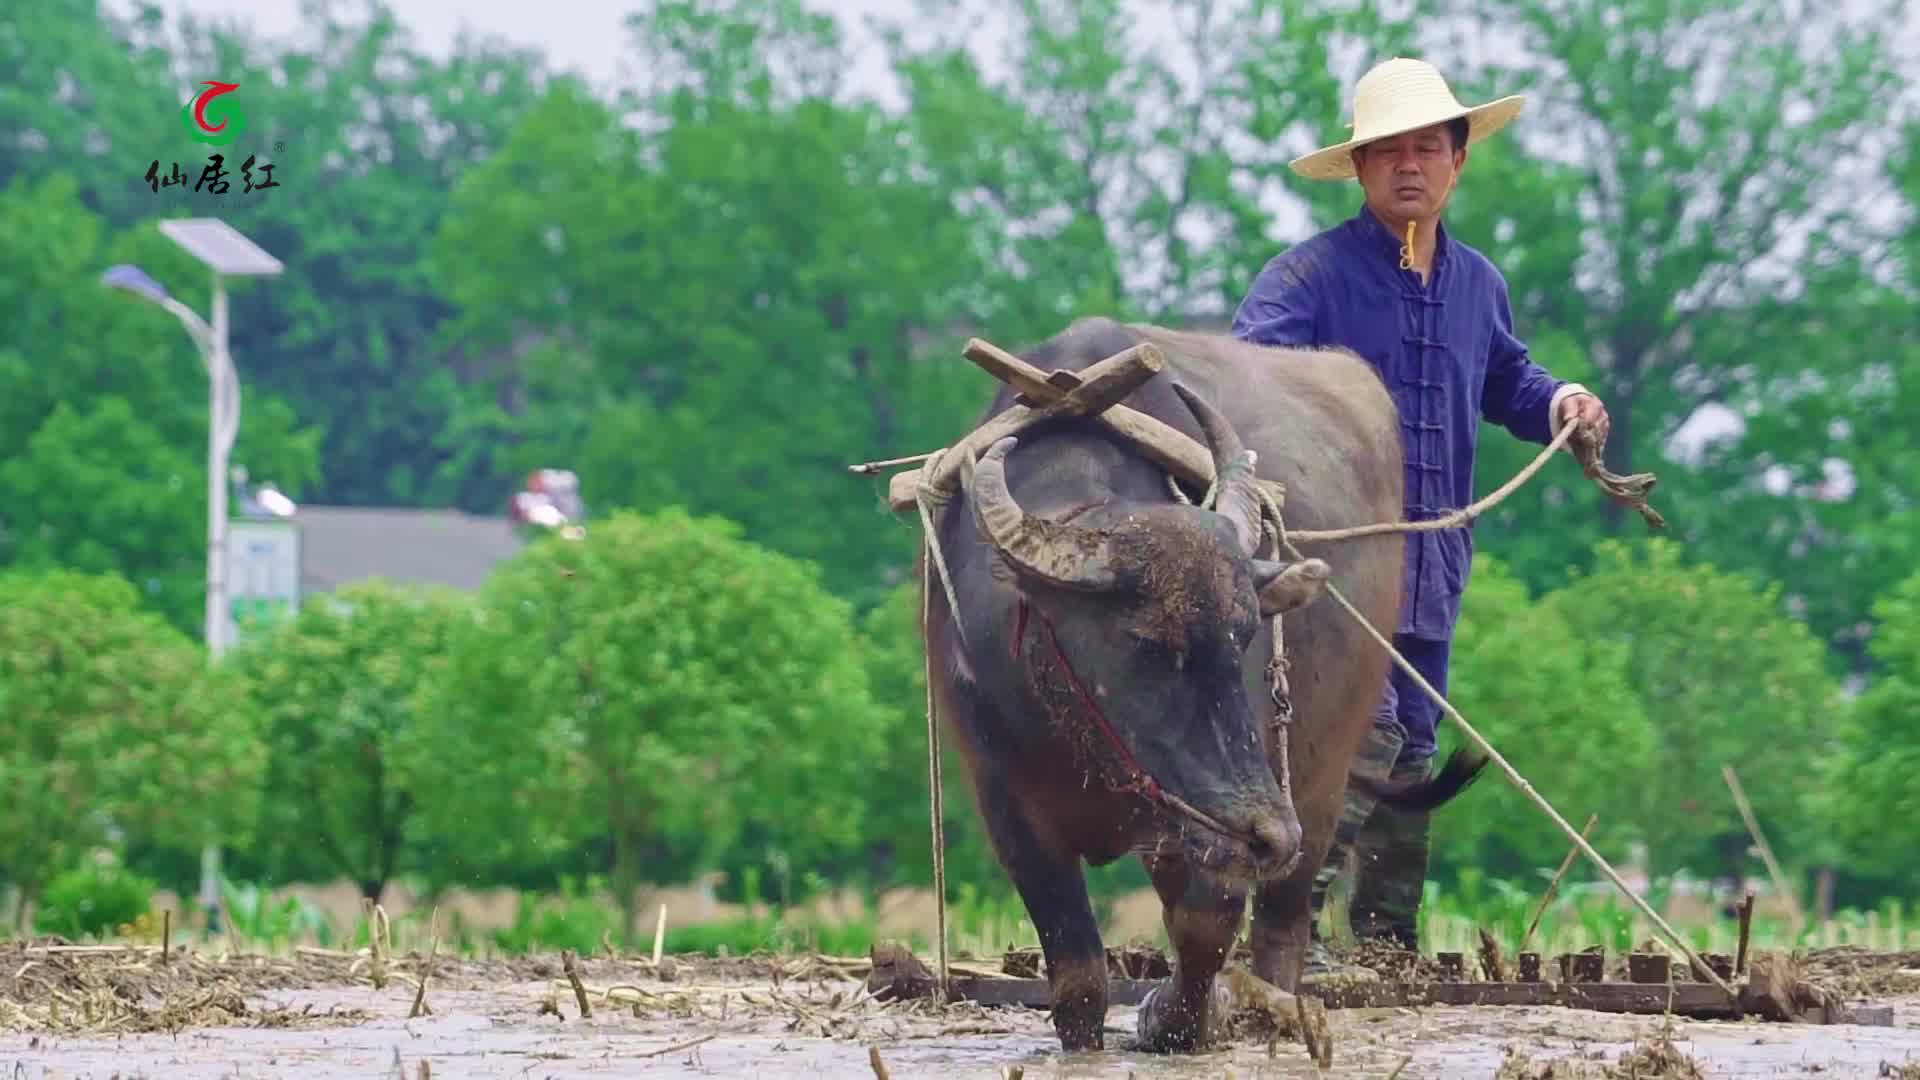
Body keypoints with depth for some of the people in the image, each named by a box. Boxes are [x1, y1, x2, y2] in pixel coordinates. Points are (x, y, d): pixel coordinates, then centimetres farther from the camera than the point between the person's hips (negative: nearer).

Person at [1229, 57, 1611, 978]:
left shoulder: (1477, 286, 15)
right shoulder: (1310, 274, -6)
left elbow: (1504, 380, 32)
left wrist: (1556, 401, 11)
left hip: (1432, 561, 7)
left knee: (1409, 758, 12)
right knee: (1364, 727, -23)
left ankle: (1389, 944, 21)